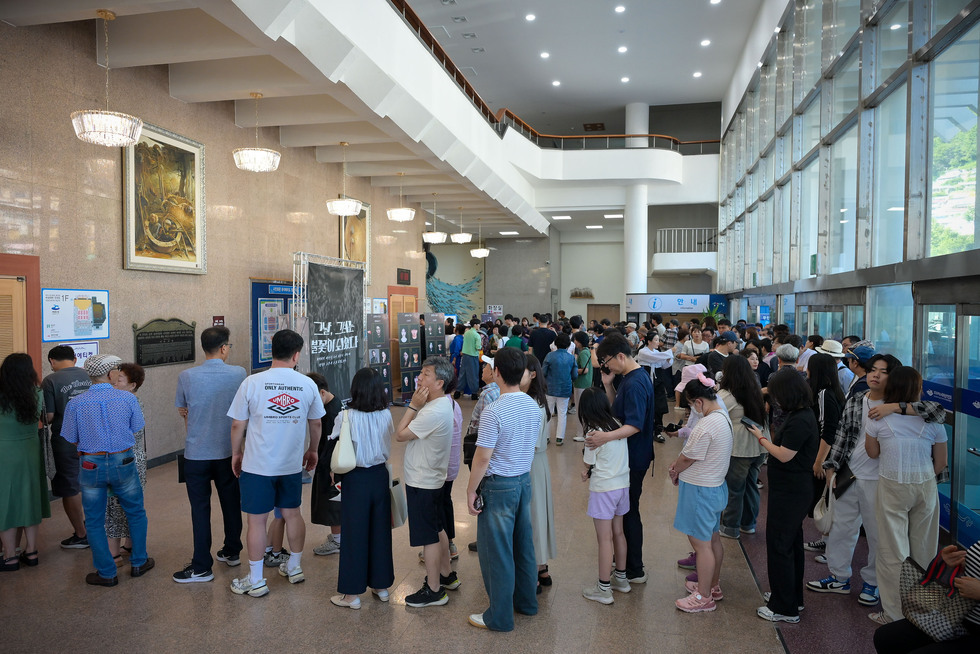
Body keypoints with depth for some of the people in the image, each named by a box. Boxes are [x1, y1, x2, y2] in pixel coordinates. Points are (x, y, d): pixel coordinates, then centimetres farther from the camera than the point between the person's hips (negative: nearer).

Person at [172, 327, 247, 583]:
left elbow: (182, 411, 6)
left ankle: (202, 566, 11)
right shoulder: (239, 374, -10)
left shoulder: (187, 377, -11)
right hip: (229, 452, 1)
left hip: (196, 453, -1)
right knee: (231, 503, 16)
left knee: (200, 509, 6)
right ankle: (232, 552, 32)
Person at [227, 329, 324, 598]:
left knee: (257, 520, 6)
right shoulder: (307, 384, -3)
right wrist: (313, 450, 24)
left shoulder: (252, 382, -11)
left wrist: (236, 453, 11)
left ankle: (255, 581, 17)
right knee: (292, 513, 18)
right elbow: (315, 423, 8)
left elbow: (237, 425, -5)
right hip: (292, 464, 3)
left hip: (257, 464, -3)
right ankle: (295, 567, 34)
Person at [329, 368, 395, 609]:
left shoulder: (346, 417, -15)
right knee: (380, 531, 15)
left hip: (356, 479, -3)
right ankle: (381, 586, 28)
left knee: (354, 534, 7)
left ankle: (352, 594, 16)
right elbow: (388, 446, 3)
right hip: (380, 475, 4)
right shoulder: (386, 415, -5)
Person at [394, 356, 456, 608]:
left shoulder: (434, 412, -28)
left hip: (422, 483, -11)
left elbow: (400, 435, -19)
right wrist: (417, 406, 0)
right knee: (437, 529, 23)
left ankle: (433, 591, 14)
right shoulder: (443, 403, 5)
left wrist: (413, 405, -18)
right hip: (432, 478, 11)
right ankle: (447, 575, 38)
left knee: (429, 536, 2)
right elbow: (407, 433, 11)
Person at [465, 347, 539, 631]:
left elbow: (483, 458, -20)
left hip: (499, 485, -7)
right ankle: (526, 601, 36)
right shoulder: (533, 406, 0)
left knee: (497, 551, 6)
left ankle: (500, 616, 18)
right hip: (525, 480, 7)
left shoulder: (493, 412, -23)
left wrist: (471, 491, -10)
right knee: (523, 543, 20)